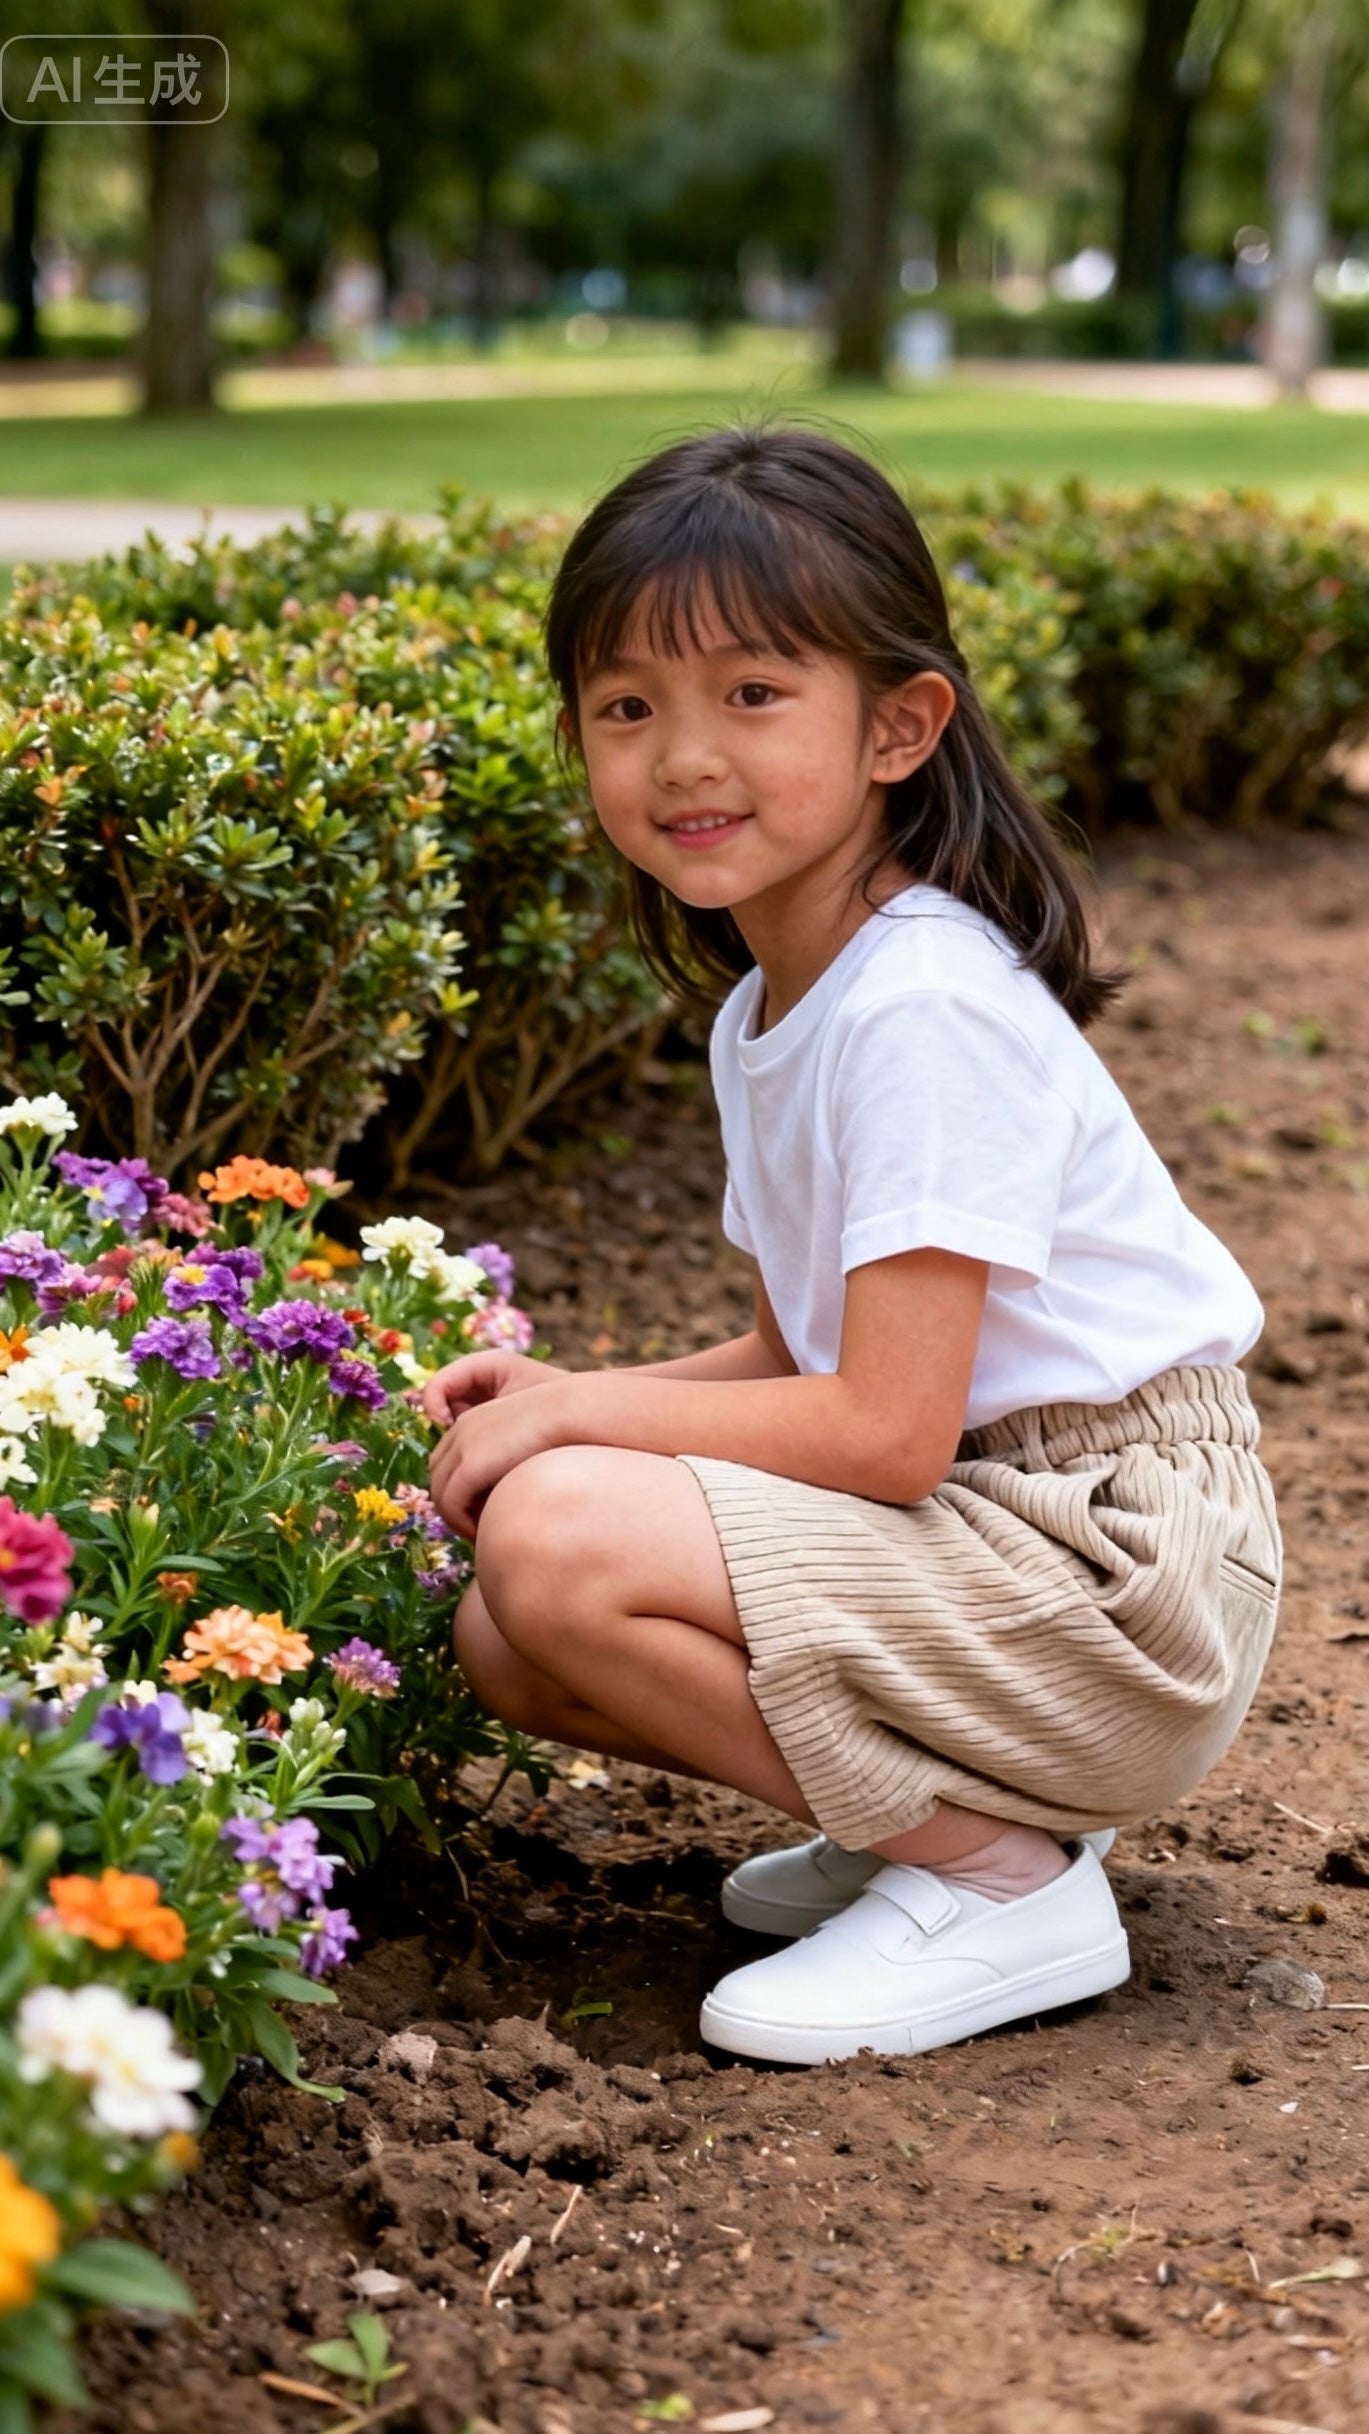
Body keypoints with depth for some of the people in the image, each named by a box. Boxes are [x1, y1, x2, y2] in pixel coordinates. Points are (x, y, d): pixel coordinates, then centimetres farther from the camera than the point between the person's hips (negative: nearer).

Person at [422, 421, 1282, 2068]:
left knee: (559, 1544, -24)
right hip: (995, 1526, 9)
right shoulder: (764, 1009, 10)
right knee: (507, 1644, 3)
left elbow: (888, 1427, -23)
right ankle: (926, 1805, 12)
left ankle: (1005, 1879, -10)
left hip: (1119, 1572, -9)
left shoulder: (924, 1009, -20)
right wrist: (564, 1397, -1)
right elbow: (801, 1358, 15)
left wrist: (586, 1411, -12)